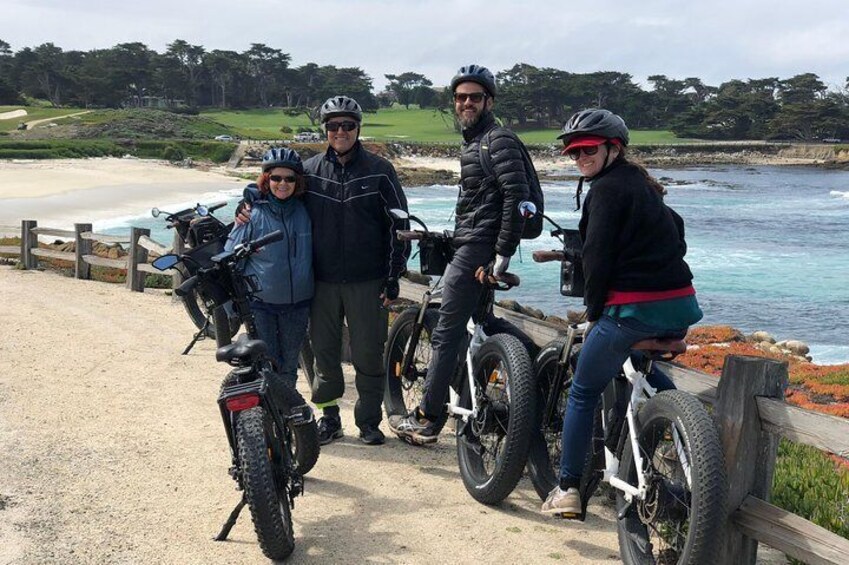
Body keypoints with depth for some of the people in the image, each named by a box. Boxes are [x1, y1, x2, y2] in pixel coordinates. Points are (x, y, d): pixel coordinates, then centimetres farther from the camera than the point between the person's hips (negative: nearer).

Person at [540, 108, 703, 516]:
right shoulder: (641, 184, 18)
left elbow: (598, 256, -13)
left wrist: (594, 312, -3)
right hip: (680, 306, 9)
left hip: (634, 309, -9)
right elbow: (676, 233, 24)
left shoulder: (606, 188, -8)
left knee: (582, 394, 6)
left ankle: (567, 489, 8)